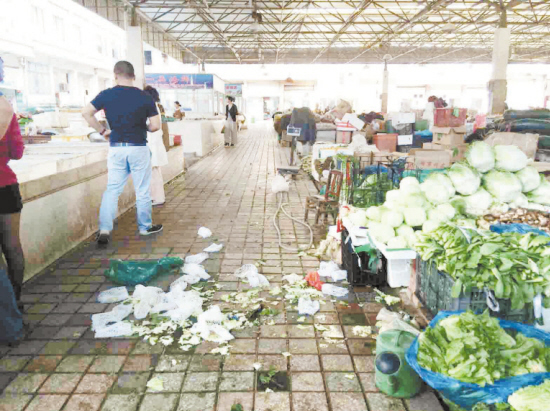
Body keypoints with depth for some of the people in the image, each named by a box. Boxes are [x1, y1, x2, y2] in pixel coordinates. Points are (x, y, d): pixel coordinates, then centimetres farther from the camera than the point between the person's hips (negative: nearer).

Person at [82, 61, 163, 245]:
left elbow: (86, 113, -4)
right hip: (138, 148, -2)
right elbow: (156, 126, -6)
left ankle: (104, 230, 1)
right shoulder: (145, 97, -4)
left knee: (112, 189, 9)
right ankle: (145, 227, 21)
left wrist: (102, 131, 5)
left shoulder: (106, 95, -1)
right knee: (142, 190, 10)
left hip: (116, 148, 2)